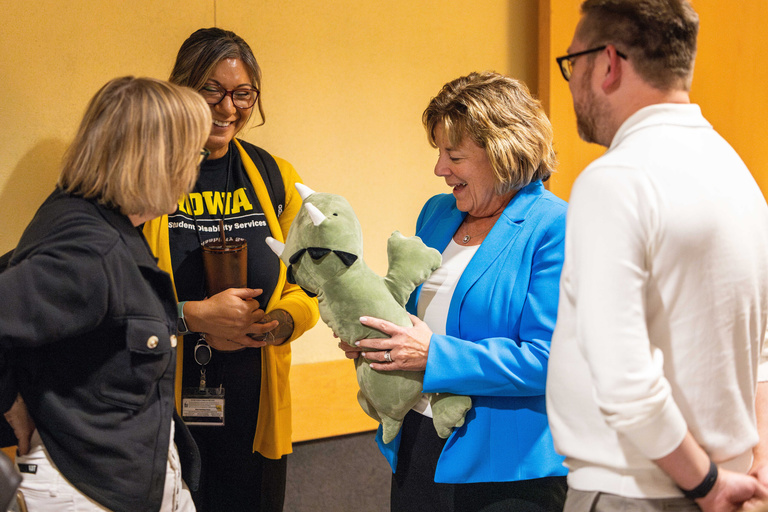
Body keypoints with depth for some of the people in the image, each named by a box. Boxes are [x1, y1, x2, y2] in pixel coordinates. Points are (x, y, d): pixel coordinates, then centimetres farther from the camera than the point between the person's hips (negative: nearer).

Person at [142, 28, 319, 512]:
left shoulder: (275, 177, 8)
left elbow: (307, 283, 12)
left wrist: (282, 322, -9)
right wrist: (195, 316, -18)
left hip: (255, 409, 4)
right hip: (164, 404, -3)